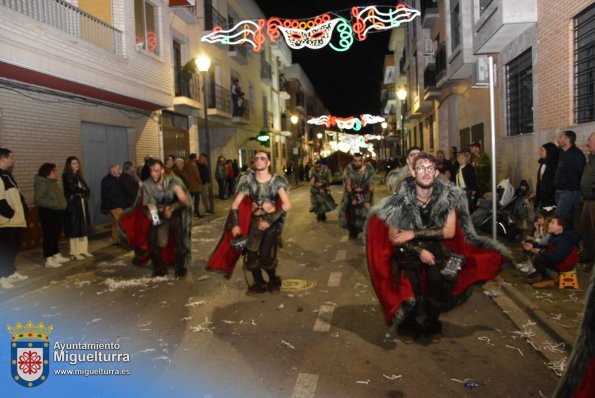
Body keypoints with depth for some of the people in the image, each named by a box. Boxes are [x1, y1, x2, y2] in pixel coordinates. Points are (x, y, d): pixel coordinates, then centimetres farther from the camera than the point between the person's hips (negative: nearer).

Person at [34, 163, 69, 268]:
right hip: (48, 213, -10)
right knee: (49, 236, -6)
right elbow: (37, 199, -23)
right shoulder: (42, 183, -14)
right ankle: (49, 260, -1)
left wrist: (62, 205, 11)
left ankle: (57, 255, 27)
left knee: (56, 235, 16)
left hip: (57, 212, 10)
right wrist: (53, 204, -26)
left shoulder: (53, 183, 15)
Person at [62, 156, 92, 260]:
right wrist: (83, 190, -1)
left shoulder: (79, 176, 16)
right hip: (73, 205, -7)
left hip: (82, 204, 7)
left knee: (83, 227, 8)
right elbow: (73, 188, -16)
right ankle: (74, 253, -2)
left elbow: (87, 190, 10)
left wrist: (84, 195, -10)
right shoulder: (66, 176, -5)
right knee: (74, 228, -6)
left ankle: (83, 250, 14)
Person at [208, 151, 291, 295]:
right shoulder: (248, 180, -1)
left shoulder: (277, 180, -7)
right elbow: (235, 204, 0)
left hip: (272, 221, -2)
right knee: (251, 256, -5)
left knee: (265, 257, -15)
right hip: (255, 221, 3)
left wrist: (269, 221, -20)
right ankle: (260, 284, 23)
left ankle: (274, 281, 17)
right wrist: (235, 224, -13)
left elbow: (287, 205, -16)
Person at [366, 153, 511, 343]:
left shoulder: (448, 195, -11)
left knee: (437, 277, -19)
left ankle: (432, 323, 8)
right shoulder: (401, 198, -16)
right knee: (411, 283, -21)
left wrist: (415, 233, -18)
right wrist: (419, 251, -18)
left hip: (436, 249, 2)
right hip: (409, 250, -2)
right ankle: (408, 324, 8)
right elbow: (393, 237, -9)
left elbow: (449, 232, -11)